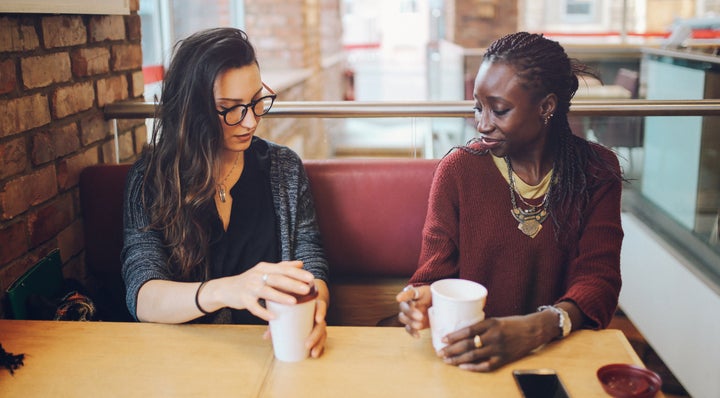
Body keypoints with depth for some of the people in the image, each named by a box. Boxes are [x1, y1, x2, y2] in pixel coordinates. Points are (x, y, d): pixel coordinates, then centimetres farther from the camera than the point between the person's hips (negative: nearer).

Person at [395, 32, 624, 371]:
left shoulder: (597, 172, 1)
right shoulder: (458, 169, -1)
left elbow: (598, 279, -7)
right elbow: (434, 274, -1)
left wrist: (535, 329, -27)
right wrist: (423, 300, -27)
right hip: (469, 350, 0)